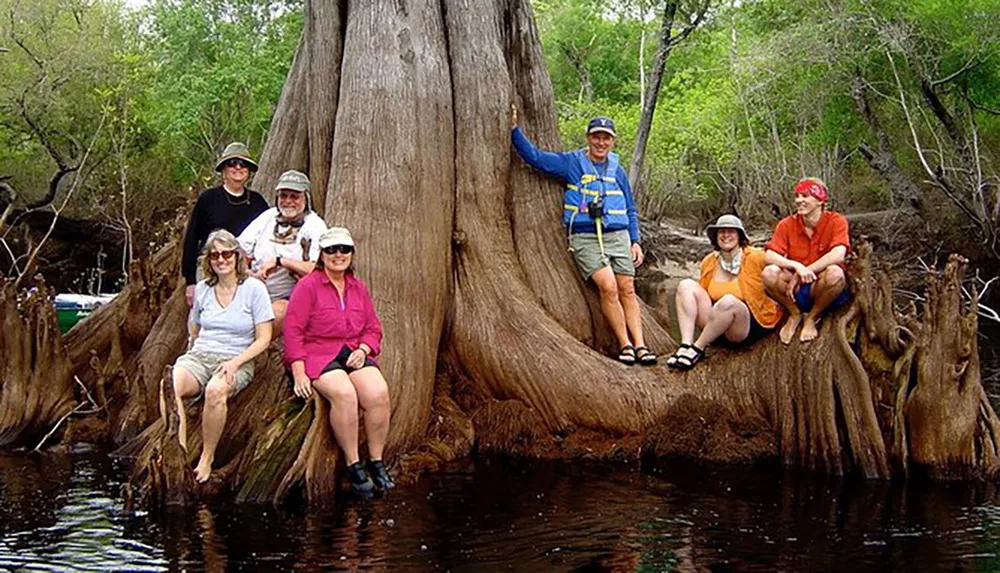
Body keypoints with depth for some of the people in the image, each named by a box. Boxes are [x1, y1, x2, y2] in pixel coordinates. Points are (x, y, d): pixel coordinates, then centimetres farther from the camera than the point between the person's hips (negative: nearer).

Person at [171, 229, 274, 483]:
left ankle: (207, 459, -22)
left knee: (215, 390, -39)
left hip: (237, 360, -3)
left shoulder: (254, 288, -1)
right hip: (199, 355, 4)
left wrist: (234, 363, -16)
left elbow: (263, 339, -4)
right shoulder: (202, 289, 12)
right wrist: (191, 355, 7)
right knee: (168, 386, -31)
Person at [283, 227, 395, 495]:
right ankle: (353, 465, -21)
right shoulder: (308, 286, -2)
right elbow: (293, 331, -7)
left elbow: (373, 329, 19)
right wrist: (299, 374, -15)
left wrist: (362, 349, -4)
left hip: (354, 355, 5)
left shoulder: (358, 287, 15)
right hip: (318, 354, -5)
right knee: (344, 394, -33)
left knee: (378, 393, -24)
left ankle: (377, 461, -10)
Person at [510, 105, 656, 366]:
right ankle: (624, 345, -10)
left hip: (617, 236, 4)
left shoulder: (617, 171, 16)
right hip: (585, 238, -3)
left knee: (627, 290, -4)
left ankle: (640, 345, -4)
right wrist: (515, 129, -11)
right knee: (608, 287, -18)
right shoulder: (572, 163, 5)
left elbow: (631, 210, 21)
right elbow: (535, 157, -1)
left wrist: (635, 241, 12)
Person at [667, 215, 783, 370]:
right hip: (716, 327, 5)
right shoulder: (709, 262, 8)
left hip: (751, 324, -5)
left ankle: (698, 349, -21)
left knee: (729, 301, -38)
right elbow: (703, 293, 19)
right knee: (686, 285, -10)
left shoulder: (754, 257, -6)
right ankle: (685, 345, -27)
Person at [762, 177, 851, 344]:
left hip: (824, 292, -2)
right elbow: (770, 257, -13)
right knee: (770, 273, -27)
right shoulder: (787, 225, -2)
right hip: (795, 291, 2)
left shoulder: (836, 221, -8)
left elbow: (838, 255, -25)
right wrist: (796, 266, -32)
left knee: (835, 273, -34)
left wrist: (801, 274, -26)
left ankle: (812, 317, -6)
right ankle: (794, 314, 1)